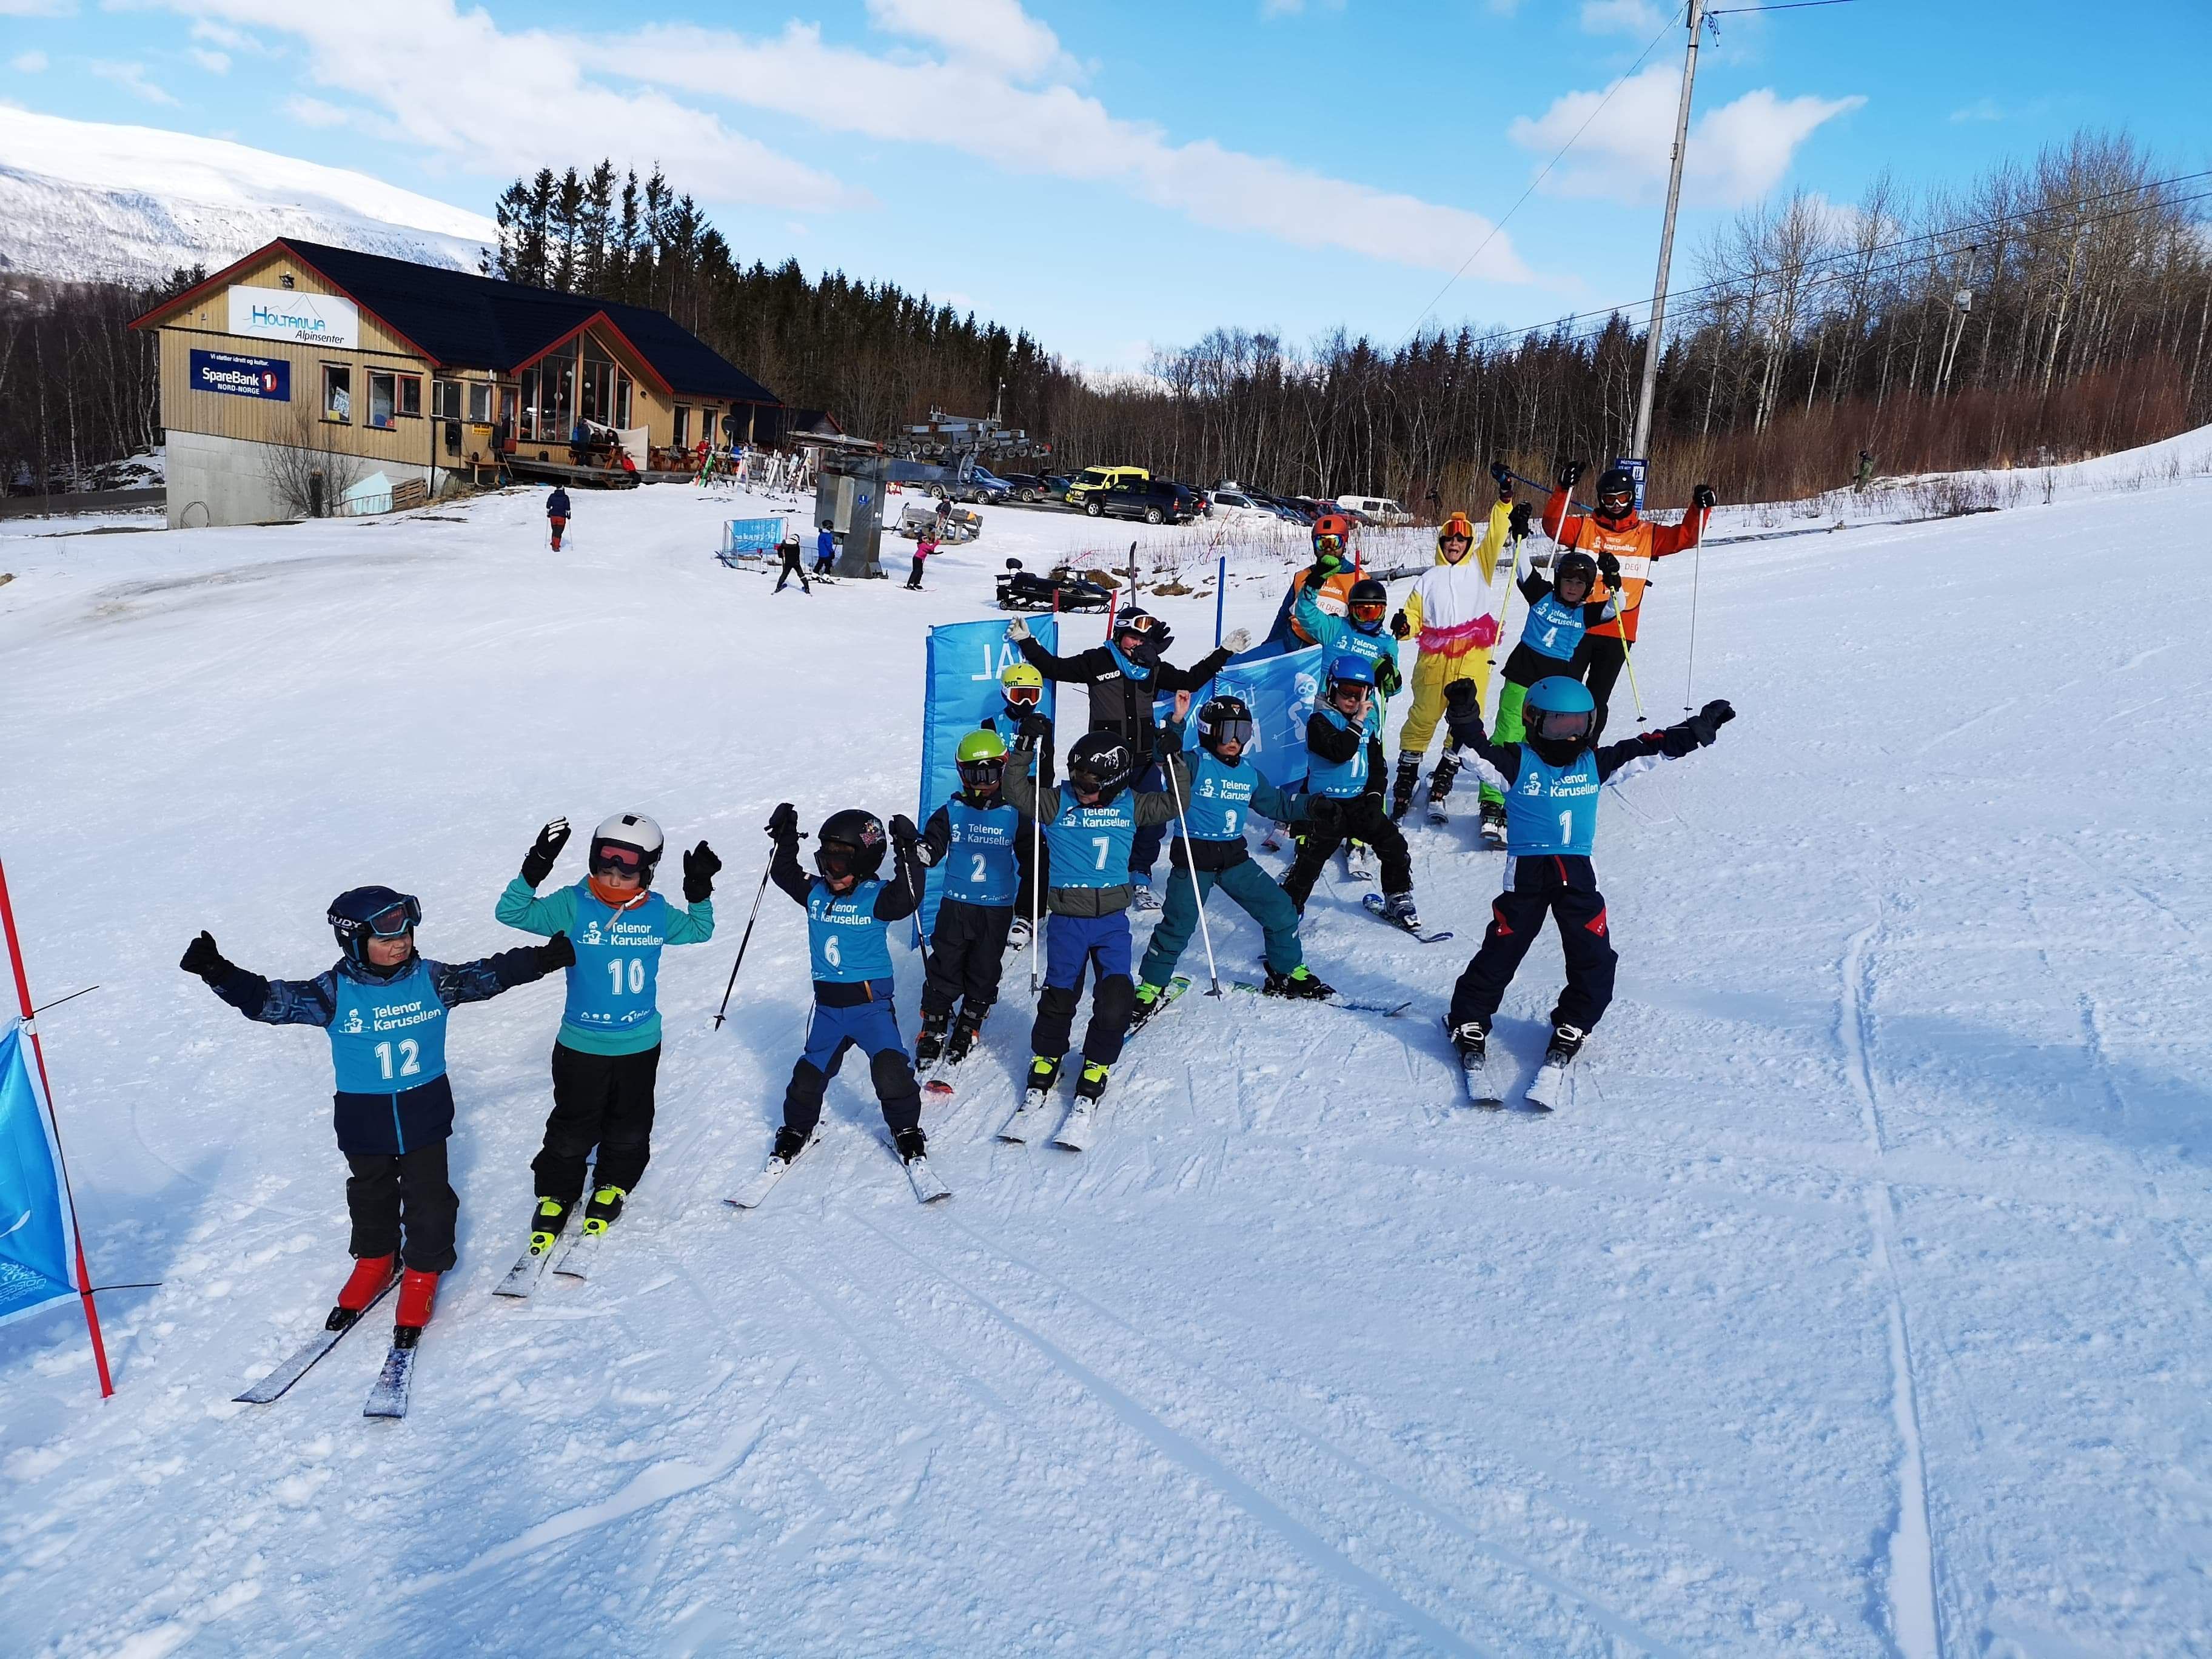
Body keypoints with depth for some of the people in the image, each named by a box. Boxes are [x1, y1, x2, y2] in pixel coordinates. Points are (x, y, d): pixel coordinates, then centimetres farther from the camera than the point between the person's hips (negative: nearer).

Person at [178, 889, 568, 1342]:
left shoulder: (432, 979, -9)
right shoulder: (334, 991, -13)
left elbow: (489, 974, -7)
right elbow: (270, 1000, -15)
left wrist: (544, 958, -16)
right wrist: (220, 975, -28)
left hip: (424, 1113, 0)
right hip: (364, 1120, 0)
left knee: (428, 1199, 6)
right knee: (371, 1198, 21)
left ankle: (422, 1274, 26)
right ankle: (374, 1261, 45)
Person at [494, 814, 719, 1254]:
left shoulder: (657, 913, -3)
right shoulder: (573, 906, -12)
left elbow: (700, 930, 15)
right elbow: (510, 913, -15)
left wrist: (700, 891, -1)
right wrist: (534, 871, -28)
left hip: (639, 1045, 3)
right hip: (581, 1045, -2)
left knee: (629, 1127, 17)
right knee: (573, 1128, 8)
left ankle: (613, 1186, 40)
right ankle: (556, 1193, 30)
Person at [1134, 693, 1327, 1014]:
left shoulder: (1249, 774, 9)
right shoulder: (1195, 764, -10)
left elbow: (1277, 805, 20)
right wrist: (1177, 721, -42)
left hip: (1235, 857, 6)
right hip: (1193, 858, -6)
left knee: (1281, 911, 4)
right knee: (1177, 927, -5)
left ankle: (1289, 975, 24)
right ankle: (1149, 989, 14)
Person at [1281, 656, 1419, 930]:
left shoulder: (1367, 722, 10)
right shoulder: (1319, 720, -10)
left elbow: (1374, 763, 20)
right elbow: (1340, 752, -27)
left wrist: (1374, 794, 9)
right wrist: (1358, 720, -23)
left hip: (1360, 801, 6)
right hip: (1327, 805, -6)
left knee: (1395, 846, 2)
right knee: (1312, 859, -6)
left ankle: (1398, 901, 19)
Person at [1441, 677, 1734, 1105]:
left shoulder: (1596, 763, 9)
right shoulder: (1517, 762, -3)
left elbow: (1651, 748, 8)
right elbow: (1479, 752, -20)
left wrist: (1697, 729, 1)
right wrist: (1465, 721, -39)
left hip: (1578, 875, 4)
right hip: (1527, 873, -4)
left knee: (1595, 960, 7)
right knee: (1500, 953, 0)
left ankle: (1571, 1031, 21)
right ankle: (1469, 1027, 14)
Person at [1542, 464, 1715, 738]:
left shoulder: (1647, 534, 8)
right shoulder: (1584, 526, 3)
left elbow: (1684, 536, 5)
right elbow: (1553, 525, -12)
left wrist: (1701, 508, -11)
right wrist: (1565, 489, -24)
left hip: (1619, 633, 1)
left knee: (1597, 699, 9)